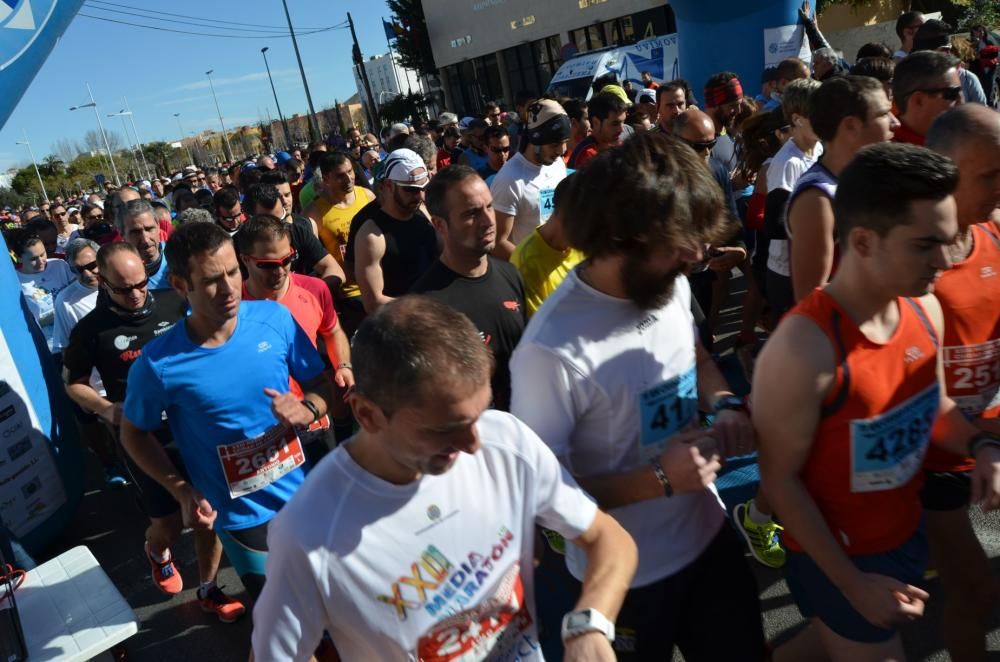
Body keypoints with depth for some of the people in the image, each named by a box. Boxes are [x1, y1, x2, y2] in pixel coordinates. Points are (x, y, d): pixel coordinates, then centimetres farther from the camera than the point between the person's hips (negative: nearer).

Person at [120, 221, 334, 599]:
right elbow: (134, 433, -2)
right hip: (240, 517, -3)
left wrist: (305, 410, -22)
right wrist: (182, 491, -14)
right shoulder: (158, 364, -20)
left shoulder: (275, 318, -13)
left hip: (301, 494, 3)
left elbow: (320, 383, 0)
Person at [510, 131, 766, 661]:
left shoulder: (673, 287, -8)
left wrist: (726, 406, -9)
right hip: (629, 573, -6)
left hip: (709, 532, 7)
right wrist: (657, 480, -29)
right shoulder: (554, 351, -33)